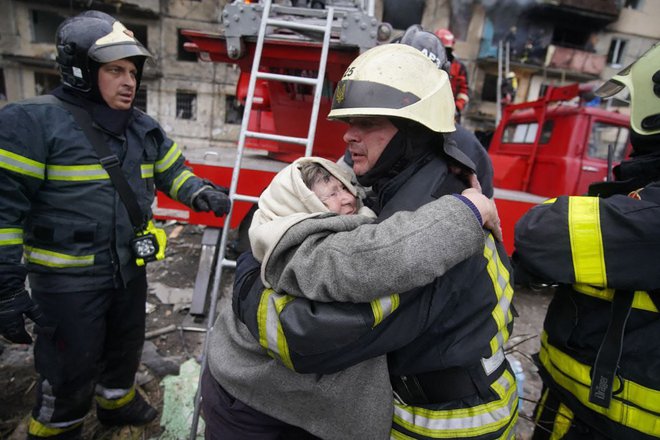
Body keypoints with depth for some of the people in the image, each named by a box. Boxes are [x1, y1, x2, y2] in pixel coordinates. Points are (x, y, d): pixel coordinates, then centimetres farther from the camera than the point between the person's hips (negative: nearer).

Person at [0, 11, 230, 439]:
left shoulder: (144, 128, 4)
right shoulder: (34, 121, -16)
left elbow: (173, 171, 13)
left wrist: (199, 192, -10)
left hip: (130, 270, 7)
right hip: (68, 279, -6)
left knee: (126, 344, 25)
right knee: (71, 368, 11)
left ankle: (118, 399, 53)